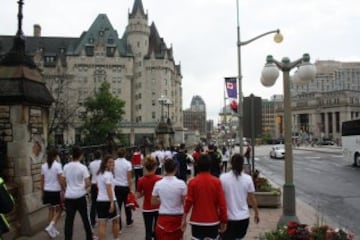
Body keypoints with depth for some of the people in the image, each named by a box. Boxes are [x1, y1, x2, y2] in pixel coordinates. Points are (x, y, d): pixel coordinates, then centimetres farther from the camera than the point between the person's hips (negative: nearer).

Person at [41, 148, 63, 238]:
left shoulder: (44, 166, 4)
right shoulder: (57, 165, -13)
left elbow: (42, 180, 7)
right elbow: (60, 180, -15)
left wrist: (42, 192, 15)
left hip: (47, 191, 5)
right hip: (56, 191, -5)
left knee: (51, 210, 16)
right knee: (59, 210, 11)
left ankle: (53, 230, 21)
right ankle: (50, 227, -6)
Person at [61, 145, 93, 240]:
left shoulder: (66, 167, 1)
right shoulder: (83, 167, -12)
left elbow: (62, 181, 9)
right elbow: (88, 183, -15)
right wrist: (84, 188, 5)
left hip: (69, 196, 3)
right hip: (80, 196, -3)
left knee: (69, 220, 7)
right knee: (85, 218, 12)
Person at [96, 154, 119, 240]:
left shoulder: (99, 173, 12)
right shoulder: (108, 174, -15)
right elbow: (109, 189, -23)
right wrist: (112, 202, -25)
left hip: (99, 200, 7)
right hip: (108, 201, -7)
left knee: (102, 224, 3)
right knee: (116, 221, 15)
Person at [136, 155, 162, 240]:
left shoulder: (141, 180, -10)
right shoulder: (159, 179, -12)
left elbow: (138, 196, -4)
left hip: (147, 208, 0)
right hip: (158, 208, 0)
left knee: (148, 231, 8)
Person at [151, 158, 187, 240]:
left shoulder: (158, 184, -7)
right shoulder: (181, 183, -12)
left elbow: (153, 202, 2)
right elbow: (185, 202, -7)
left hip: (163, 217, 0)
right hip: (177, 217, 0)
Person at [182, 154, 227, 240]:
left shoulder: (192, 182, -8)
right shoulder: (216, 181, -7)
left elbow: (188, 201, -6)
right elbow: (222, 203, -7)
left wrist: (184, 219, 5)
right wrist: (223, 221, 3)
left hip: (197, 221, 0)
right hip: (213, 221, 1)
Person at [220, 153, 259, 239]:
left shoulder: (223, 178, -10)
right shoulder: (247, 178, -6)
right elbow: (252, 198, -1)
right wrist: (256, 213, 12)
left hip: (229, 217, -2)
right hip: (244, 217, 2)